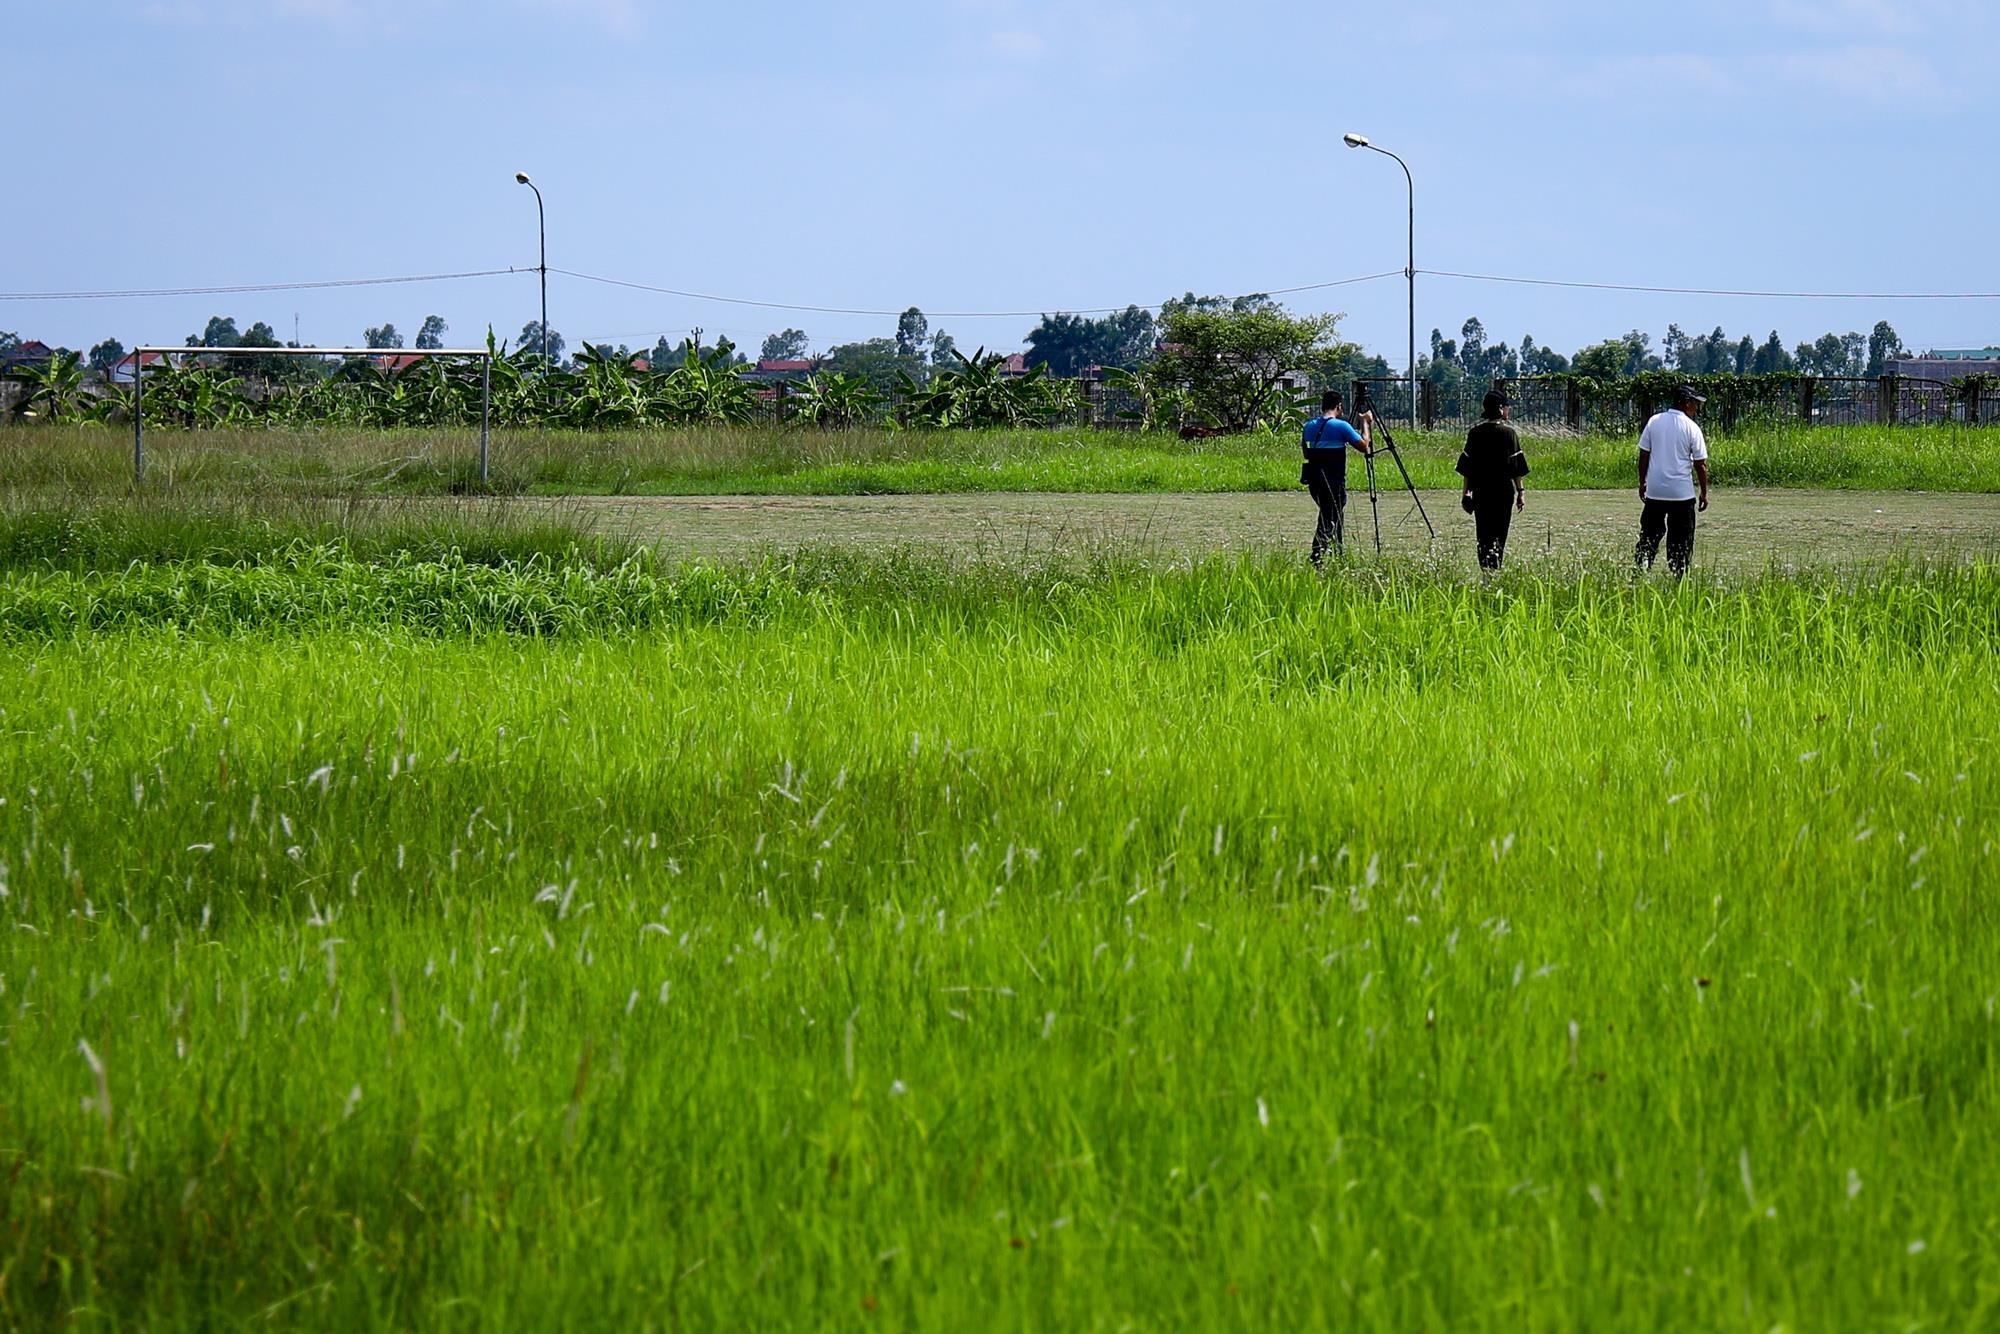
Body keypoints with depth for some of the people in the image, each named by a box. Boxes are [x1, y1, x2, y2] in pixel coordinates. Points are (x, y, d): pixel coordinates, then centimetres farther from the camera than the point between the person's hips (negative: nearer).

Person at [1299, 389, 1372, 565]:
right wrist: (1365, 423, 8)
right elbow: (1364, 446, -4)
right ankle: (1317, 559, -19)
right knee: (1328, 522, -6)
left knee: (1333, 518, 21)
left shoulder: (1309, 426, 9)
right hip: (1334, 482, -7)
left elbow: (1306, 453, 18)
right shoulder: (1341, 426, -10)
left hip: (1314, 482, 7)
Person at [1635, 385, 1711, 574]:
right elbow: (1700, 464, -5)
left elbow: (1643, 455, 6)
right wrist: (1704, 493, 4)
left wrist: (1642, 483, 16)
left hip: (1654, 490, 3)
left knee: (1649, 535, 9)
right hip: (1682, 493, -3)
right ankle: (1678, 574, 3)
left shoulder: (1654, 421, 2)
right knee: (1681, 539, 4)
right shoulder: (1691, 428, -8)